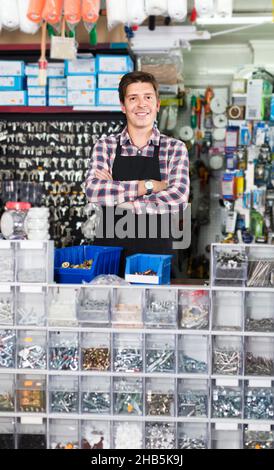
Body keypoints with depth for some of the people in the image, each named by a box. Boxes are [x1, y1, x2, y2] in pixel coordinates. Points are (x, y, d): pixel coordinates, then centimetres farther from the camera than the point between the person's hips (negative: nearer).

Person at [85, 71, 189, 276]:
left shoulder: (174, 148, 3)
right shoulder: (106, 145, 6)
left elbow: (178, 199, -12)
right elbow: (93, 191, -11)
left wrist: (117, 196, -11)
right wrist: (149, 186, -13)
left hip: (156, 252, 0)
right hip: (109, 250, 1)